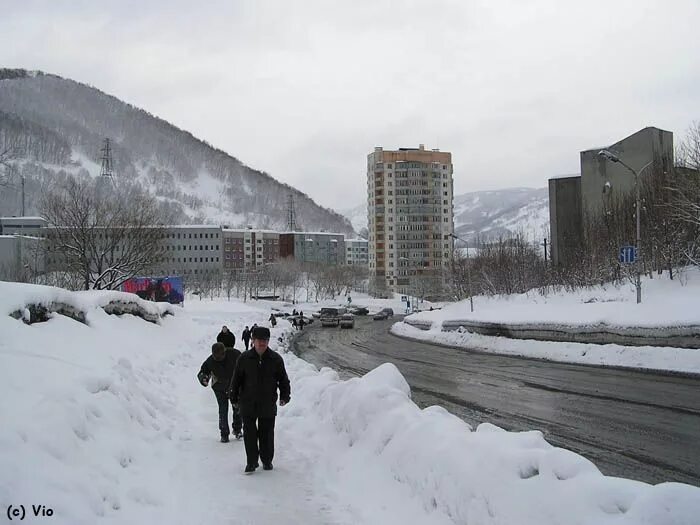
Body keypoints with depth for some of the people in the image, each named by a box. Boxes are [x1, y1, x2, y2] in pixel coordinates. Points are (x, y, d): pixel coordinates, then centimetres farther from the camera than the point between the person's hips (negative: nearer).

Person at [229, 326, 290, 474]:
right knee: (249, 434, 0)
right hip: (248, 404, 0)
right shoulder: (245, 358, -2)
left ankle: (267, 460, 24)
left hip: (268, 405, 0)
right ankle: (251, 462, 10)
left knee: (267, 434, 9)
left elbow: (283, 379, 7)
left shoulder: (276, 359, -1)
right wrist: (234, 398, 6)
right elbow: (236, 379, 6)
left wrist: (284, 396, -1)